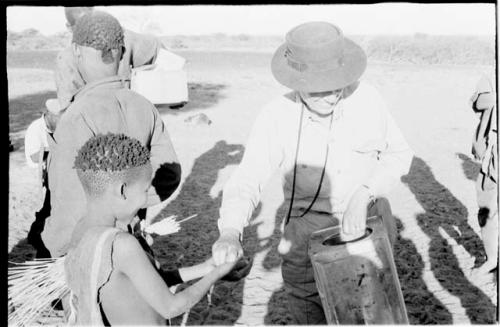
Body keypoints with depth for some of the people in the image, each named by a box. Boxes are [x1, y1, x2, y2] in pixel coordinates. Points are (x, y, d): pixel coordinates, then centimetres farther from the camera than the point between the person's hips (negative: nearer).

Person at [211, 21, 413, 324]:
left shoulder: (365, 96, -13)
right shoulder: (276, 117, -15)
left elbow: (398, 154, -2)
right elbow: (247, 181, -19)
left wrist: (363, 195, -19)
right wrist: (230, 231, -40)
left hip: (364, 228, 1)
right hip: (307, 230, 0)